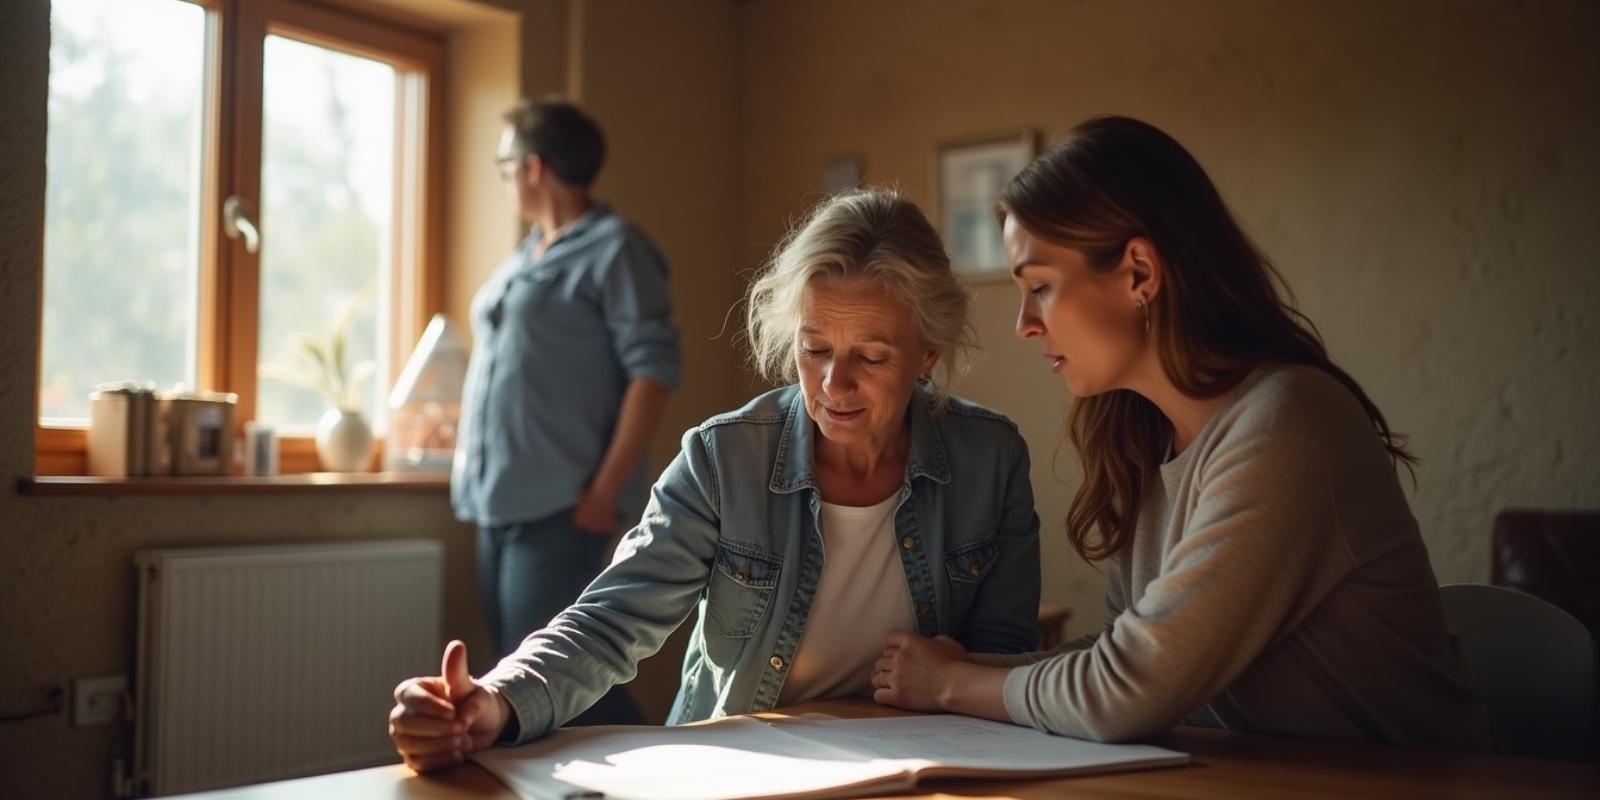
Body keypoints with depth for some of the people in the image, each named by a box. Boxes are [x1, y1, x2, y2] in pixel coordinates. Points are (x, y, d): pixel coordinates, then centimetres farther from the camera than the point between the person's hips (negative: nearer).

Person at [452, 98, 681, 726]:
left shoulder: (613, 248, -6)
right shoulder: (525, 258, 18)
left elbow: (654, 368, -14)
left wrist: (606, 490, -18)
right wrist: (474, 467, 19)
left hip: (558, 506, -9)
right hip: (498, 503, 9)